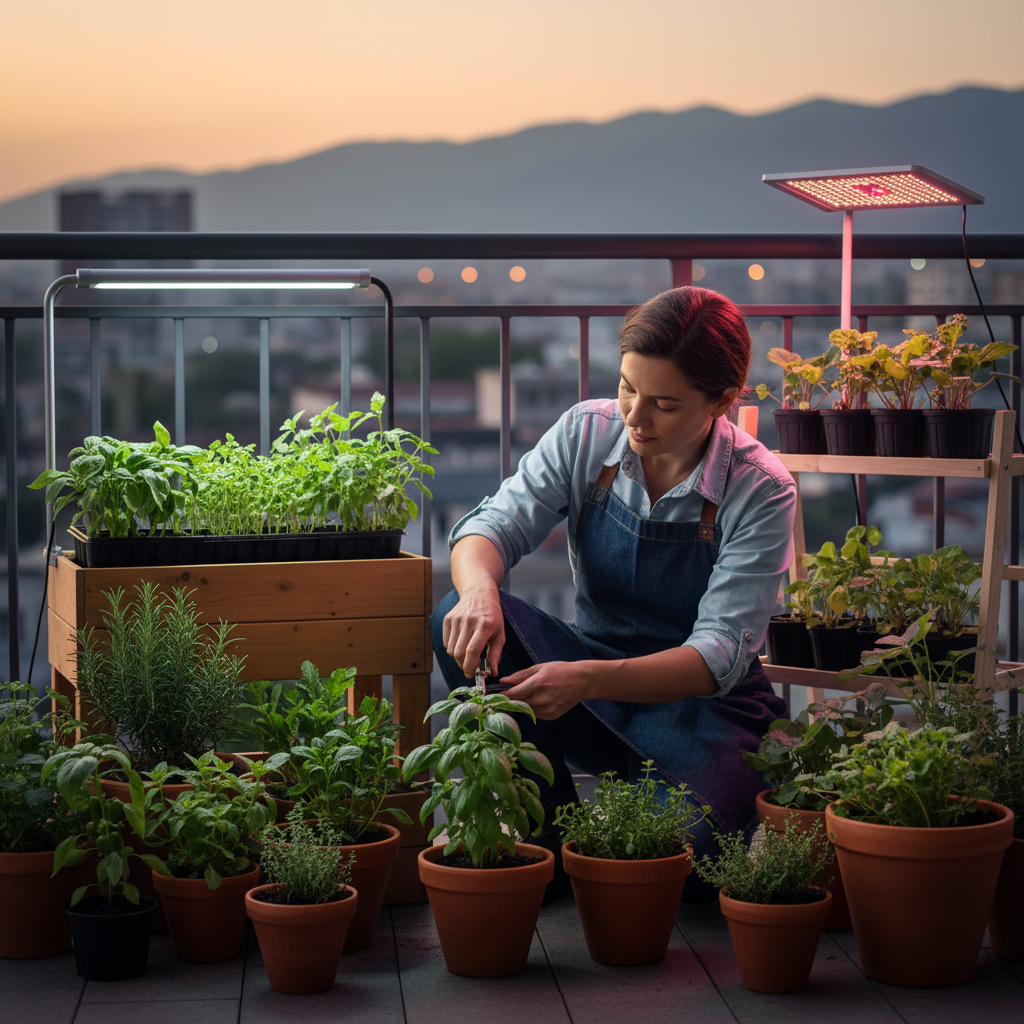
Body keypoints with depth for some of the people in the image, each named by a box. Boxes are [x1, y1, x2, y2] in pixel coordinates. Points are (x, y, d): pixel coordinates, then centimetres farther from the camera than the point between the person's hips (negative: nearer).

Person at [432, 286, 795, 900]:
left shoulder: (761, 491, -18)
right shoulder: (588, 433, -7)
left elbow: (720, 655, -24)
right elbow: (496, 525, -11)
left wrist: (589, 679, -39)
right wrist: (479, 589, -37)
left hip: (704, 708, -3)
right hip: (595, 682, 4)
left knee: (685, 860, -33)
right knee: (463, 618, -23)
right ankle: (551, 826, -11)